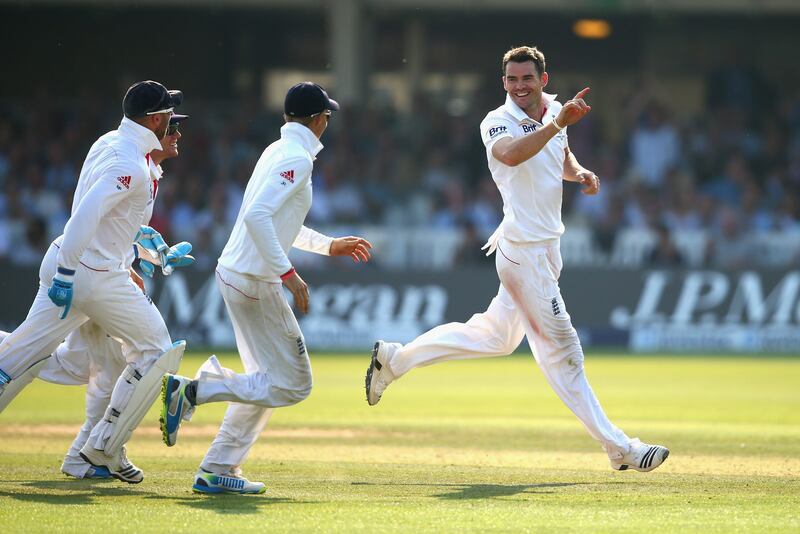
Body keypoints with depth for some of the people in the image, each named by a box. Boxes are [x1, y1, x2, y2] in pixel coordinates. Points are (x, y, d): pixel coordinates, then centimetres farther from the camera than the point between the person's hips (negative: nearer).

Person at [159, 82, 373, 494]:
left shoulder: (277, 151, 15)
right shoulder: (297, 158, -14)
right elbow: (257, 216, -26)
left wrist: (329, 245, 31)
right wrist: (287, 273, -26)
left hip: (233, 274, 10)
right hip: (255, 281, -10)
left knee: (266, 382, 17)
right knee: (292, 384, -4)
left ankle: (217, 471, 14)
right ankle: (195, 390, -9)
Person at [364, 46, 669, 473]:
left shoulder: (552, 110, 9)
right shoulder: (498, 123, -14)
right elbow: (511, 154, -37)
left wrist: (579, 173, 5)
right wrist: (558, 123, -46)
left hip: (546, 246, 9)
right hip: (524, 250, -9)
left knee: (498, 336, 20)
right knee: (560, 348, -3)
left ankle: (395, 358, 30)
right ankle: (618, 447, 0)